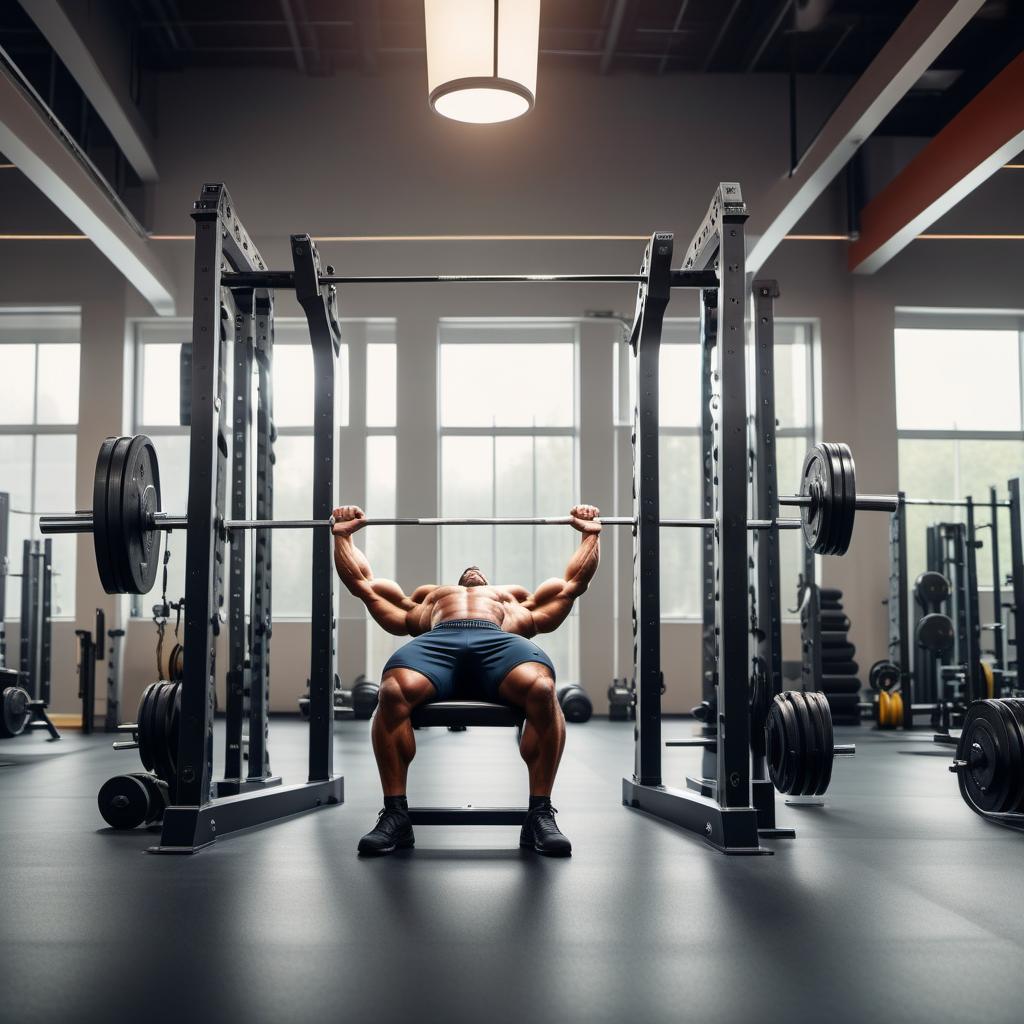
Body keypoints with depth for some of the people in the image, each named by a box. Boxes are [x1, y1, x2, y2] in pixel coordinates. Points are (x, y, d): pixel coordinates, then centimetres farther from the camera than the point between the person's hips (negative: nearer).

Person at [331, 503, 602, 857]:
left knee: (542, 689, -37)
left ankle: (540, 815, -27)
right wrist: (343, 534, 47)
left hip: (498, 640, 0)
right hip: (436, 639, 0)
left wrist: (591, 533, 46)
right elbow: (363, 582, 47)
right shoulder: (424, 601, 47)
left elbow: (574, 582, 48)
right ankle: (395, 815, -25)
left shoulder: (518, 604, 46)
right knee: (393, 692, -37)